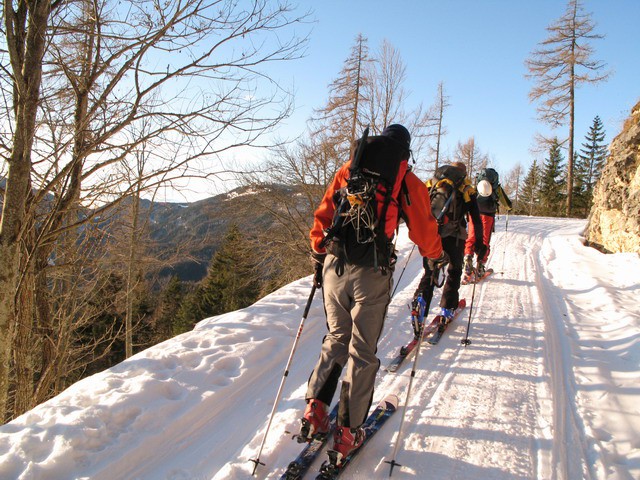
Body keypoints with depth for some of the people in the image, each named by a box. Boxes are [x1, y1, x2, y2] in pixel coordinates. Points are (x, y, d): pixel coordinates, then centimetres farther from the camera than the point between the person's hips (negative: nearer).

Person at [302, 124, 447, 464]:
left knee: (336, 338, 20)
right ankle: (348, 430, 11)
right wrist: (437, 257, 30)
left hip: (335, 266, 3)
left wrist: (318, 257, 23)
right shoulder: (408, 182, 6)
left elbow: (322, 216, 14)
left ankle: (315, 406, 8)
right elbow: (424, 230, 10)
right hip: (372, 272, -3)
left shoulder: (347, 171, 13)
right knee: (362, 350, 7)